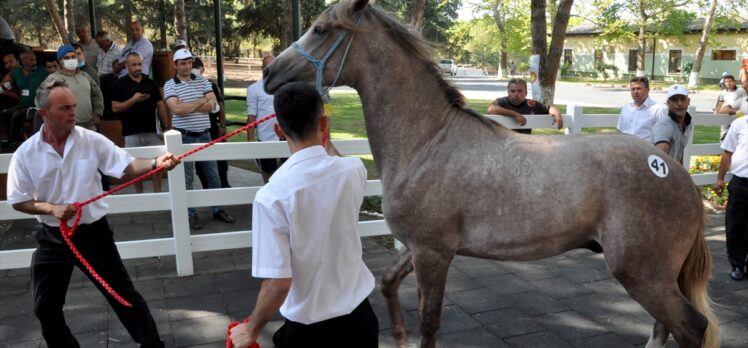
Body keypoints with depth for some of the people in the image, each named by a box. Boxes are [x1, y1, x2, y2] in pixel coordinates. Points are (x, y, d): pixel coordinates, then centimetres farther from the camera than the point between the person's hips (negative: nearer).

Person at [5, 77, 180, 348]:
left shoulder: (92, 141, -9)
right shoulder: (26, 154, -7)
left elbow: (127, 166, -17)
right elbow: (18, 201, -1)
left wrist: (155, 163, -37)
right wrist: (52, 208, -18)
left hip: (93, 233, -1)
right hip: (53, 238, 2)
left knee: (124, 296, 4)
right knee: (45, 307, 13)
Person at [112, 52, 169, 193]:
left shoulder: (151, 83, 10)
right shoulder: (119, 84, 1)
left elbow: (160, 106, 10)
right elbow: (115, 108, -6)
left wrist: (166, 127, 4)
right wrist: (134, 100, -18)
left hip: (153, 131, 2)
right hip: (132, 133, -2)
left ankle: (158, 192, 12)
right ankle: (139, 195, 17)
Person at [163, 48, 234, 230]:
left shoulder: (202, 81, 5)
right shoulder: (170, 85, -4)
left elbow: (212, 105, -7)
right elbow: (177, 109, -19)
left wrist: (187, 105, -12)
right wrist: (200, 101, -8)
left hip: (204, 135, 3)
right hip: (184, 137, -3)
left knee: (213, 175, 9)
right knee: (186, 178, 5)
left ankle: (218, 210, 22)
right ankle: (192, 214, 15)